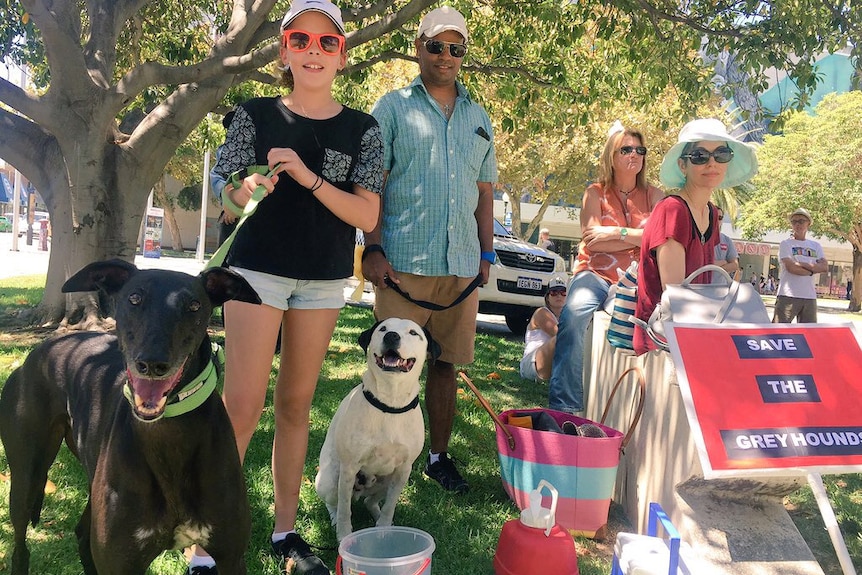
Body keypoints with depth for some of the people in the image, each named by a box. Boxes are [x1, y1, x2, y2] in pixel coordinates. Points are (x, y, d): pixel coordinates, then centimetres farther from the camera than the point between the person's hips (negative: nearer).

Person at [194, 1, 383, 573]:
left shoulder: (362, 128, 3)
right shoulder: (256, 114, 3)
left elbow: (368, 216, -5)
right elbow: (226, 200, 4)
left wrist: (308, 177, -18)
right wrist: (248, 189, -18)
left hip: (325, 279, 2)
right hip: (258, 268, -1)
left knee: (296, 405, 9)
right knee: (242, 408, -8)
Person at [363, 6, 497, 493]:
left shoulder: (478, 117, 18)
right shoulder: (393, 107, 5)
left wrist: (487, 254, 13)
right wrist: (373, 248, -10)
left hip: (462, 264, 4)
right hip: (404, 263, -4)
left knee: (447, 362, 10)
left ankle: (440, 455, 23)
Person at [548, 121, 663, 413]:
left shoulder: (653, 195, 15)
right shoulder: (596, 193, 11)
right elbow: (590, 240, -5)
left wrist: (618, 232, -8)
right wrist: (639, 239, -4)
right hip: (595, 274, -1)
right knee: (573, 316, -33)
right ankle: (563, 406, -29)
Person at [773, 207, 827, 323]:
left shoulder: (816, 246, 16)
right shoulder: (786, 244, 1)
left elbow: (824, 267, 0)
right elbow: (790, 267, -14)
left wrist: (803, 264, -11)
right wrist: (812, 270, -3)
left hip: (810, 297, 5)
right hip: (788, 296, -5)